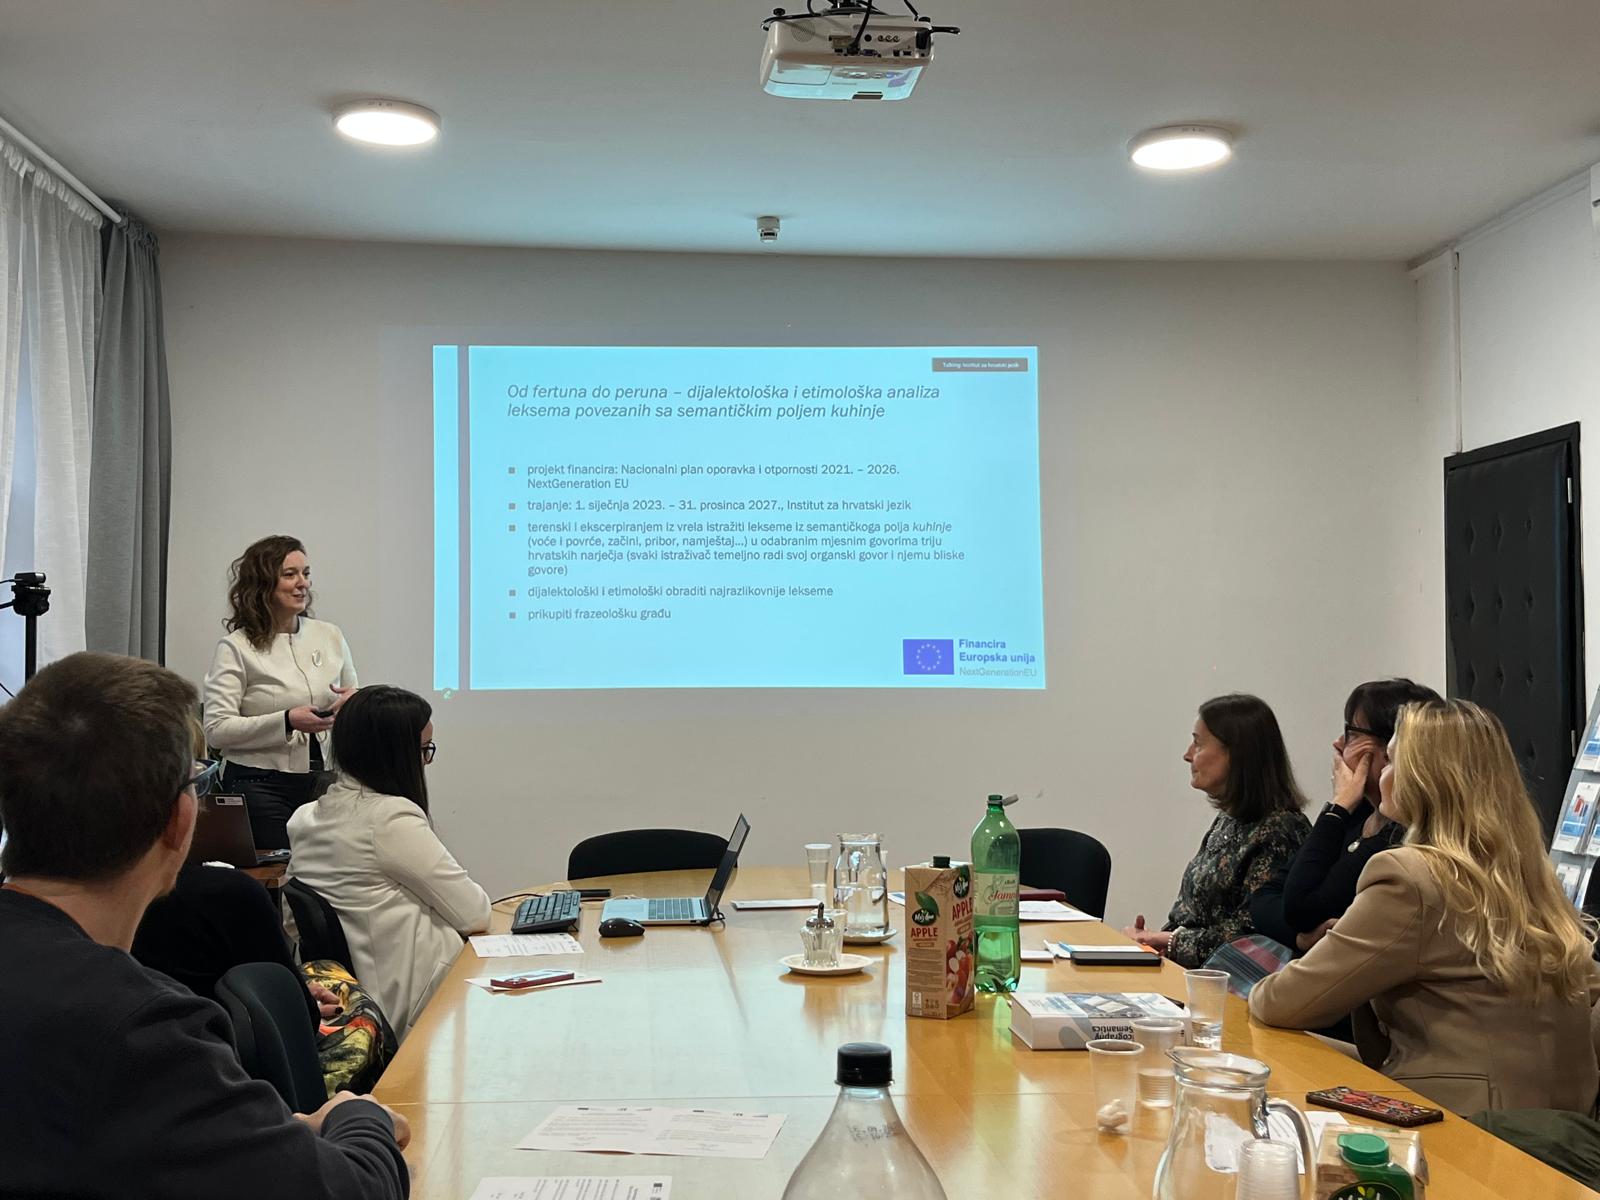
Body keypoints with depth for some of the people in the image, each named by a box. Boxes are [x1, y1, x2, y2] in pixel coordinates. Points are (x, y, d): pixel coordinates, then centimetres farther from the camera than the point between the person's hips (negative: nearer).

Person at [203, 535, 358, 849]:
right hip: (261, 786, -4)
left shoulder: (330, 637, 10)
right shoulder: (236, 648, -3)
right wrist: (286, 722, -19)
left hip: (323, 782, 4)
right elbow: (216, 730, -10)